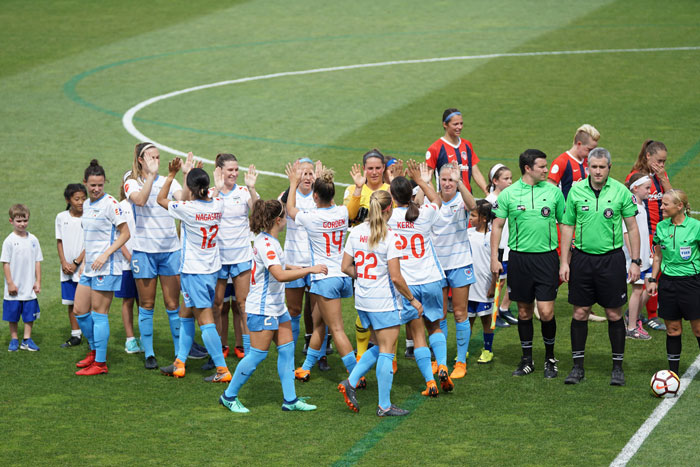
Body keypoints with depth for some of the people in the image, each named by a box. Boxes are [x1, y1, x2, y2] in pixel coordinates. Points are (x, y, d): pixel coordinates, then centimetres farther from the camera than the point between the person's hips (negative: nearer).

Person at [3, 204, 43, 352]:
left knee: (30, 314, 6)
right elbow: (6, 263, -6)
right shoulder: (9, 241, -7)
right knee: (13, 315, 7)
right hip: (14, 288, -3)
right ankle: (14, 340, 18)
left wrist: (38, 281, 3)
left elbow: (37, 261, 8)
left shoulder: (33, 240, 3)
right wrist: (10, 283, -10)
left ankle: (27, 340, 15)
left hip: (29, 288, 3)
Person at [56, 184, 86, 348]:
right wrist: (64, 263, -2)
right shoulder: (61, 217, 5)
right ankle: (75, 335, 19)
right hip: (67, 268, 4)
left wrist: (76, 263, -10)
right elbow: (59, 241, 9)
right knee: (71, 302, 9)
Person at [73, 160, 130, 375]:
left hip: (106, 268, -8)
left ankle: (100, 363, 1)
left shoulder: (110, 204, -12)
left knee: (99, 312, -5)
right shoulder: (86, 205, 13)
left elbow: (125, 233, -13)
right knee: (79, 311, 10)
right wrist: (82, 263, 20)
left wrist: (105, 255, -19)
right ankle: (94, 351, 28)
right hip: (89, 267, 8)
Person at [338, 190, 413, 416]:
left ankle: (350, 383, 10)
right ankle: (384, 406, 7)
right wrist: (412, 300, -5)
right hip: (384, 302, -7)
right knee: (386, 351, 2)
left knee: (380, 347, 21)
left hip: (362, 300, 7)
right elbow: (396, 277, -18)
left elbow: (346, 267, 5)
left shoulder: (356, 232, 2)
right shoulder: (391, 238, -17)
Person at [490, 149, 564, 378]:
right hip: (519, 258, 0)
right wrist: (494, 258, 0)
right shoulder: (509, 194, 0)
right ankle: (527, 359, 21)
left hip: (546, 256, 0)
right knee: (524, 311, 8)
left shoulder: (553, 191, 3)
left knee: (546, 312, -6)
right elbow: (497, 225, 6)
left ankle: (550, 358, 13)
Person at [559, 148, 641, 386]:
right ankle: (577, 366, 14)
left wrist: (635, 261, -2)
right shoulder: (576, 191, 2)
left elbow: (632, 228, 3)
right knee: (580, 313, 4)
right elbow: (567, 227, 7)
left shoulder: (621, 191, -3)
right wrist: (564, 262, 2)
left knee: (614, 314, 2)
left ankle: (618, 367, 13)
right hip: (582, 257, 1)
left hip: (611, 258, -1)